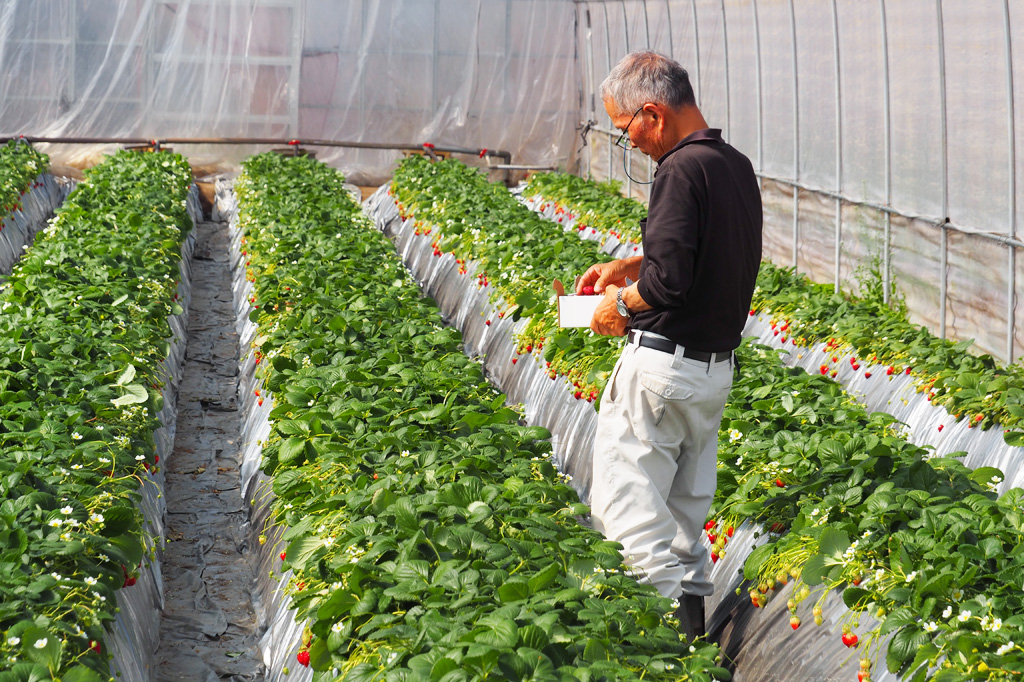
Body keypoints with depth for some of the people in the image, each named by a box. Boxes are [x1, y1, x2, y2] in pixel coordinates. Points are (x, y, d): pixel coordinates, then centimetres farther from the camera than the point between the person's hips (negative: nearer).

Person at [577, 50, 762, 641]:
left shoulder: (682, 170, -20)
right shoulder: (738, 166, 9)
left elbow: (669, 280, -26)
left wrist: (622, 303, -8)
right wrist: (628, 266, 17)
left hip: (664, 365, -9)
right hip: (719, 365, 9)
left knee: (625, 504, -3)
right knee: (687, 508, 18)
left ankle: (672, 616, -9)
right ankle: (694, 608, 23)